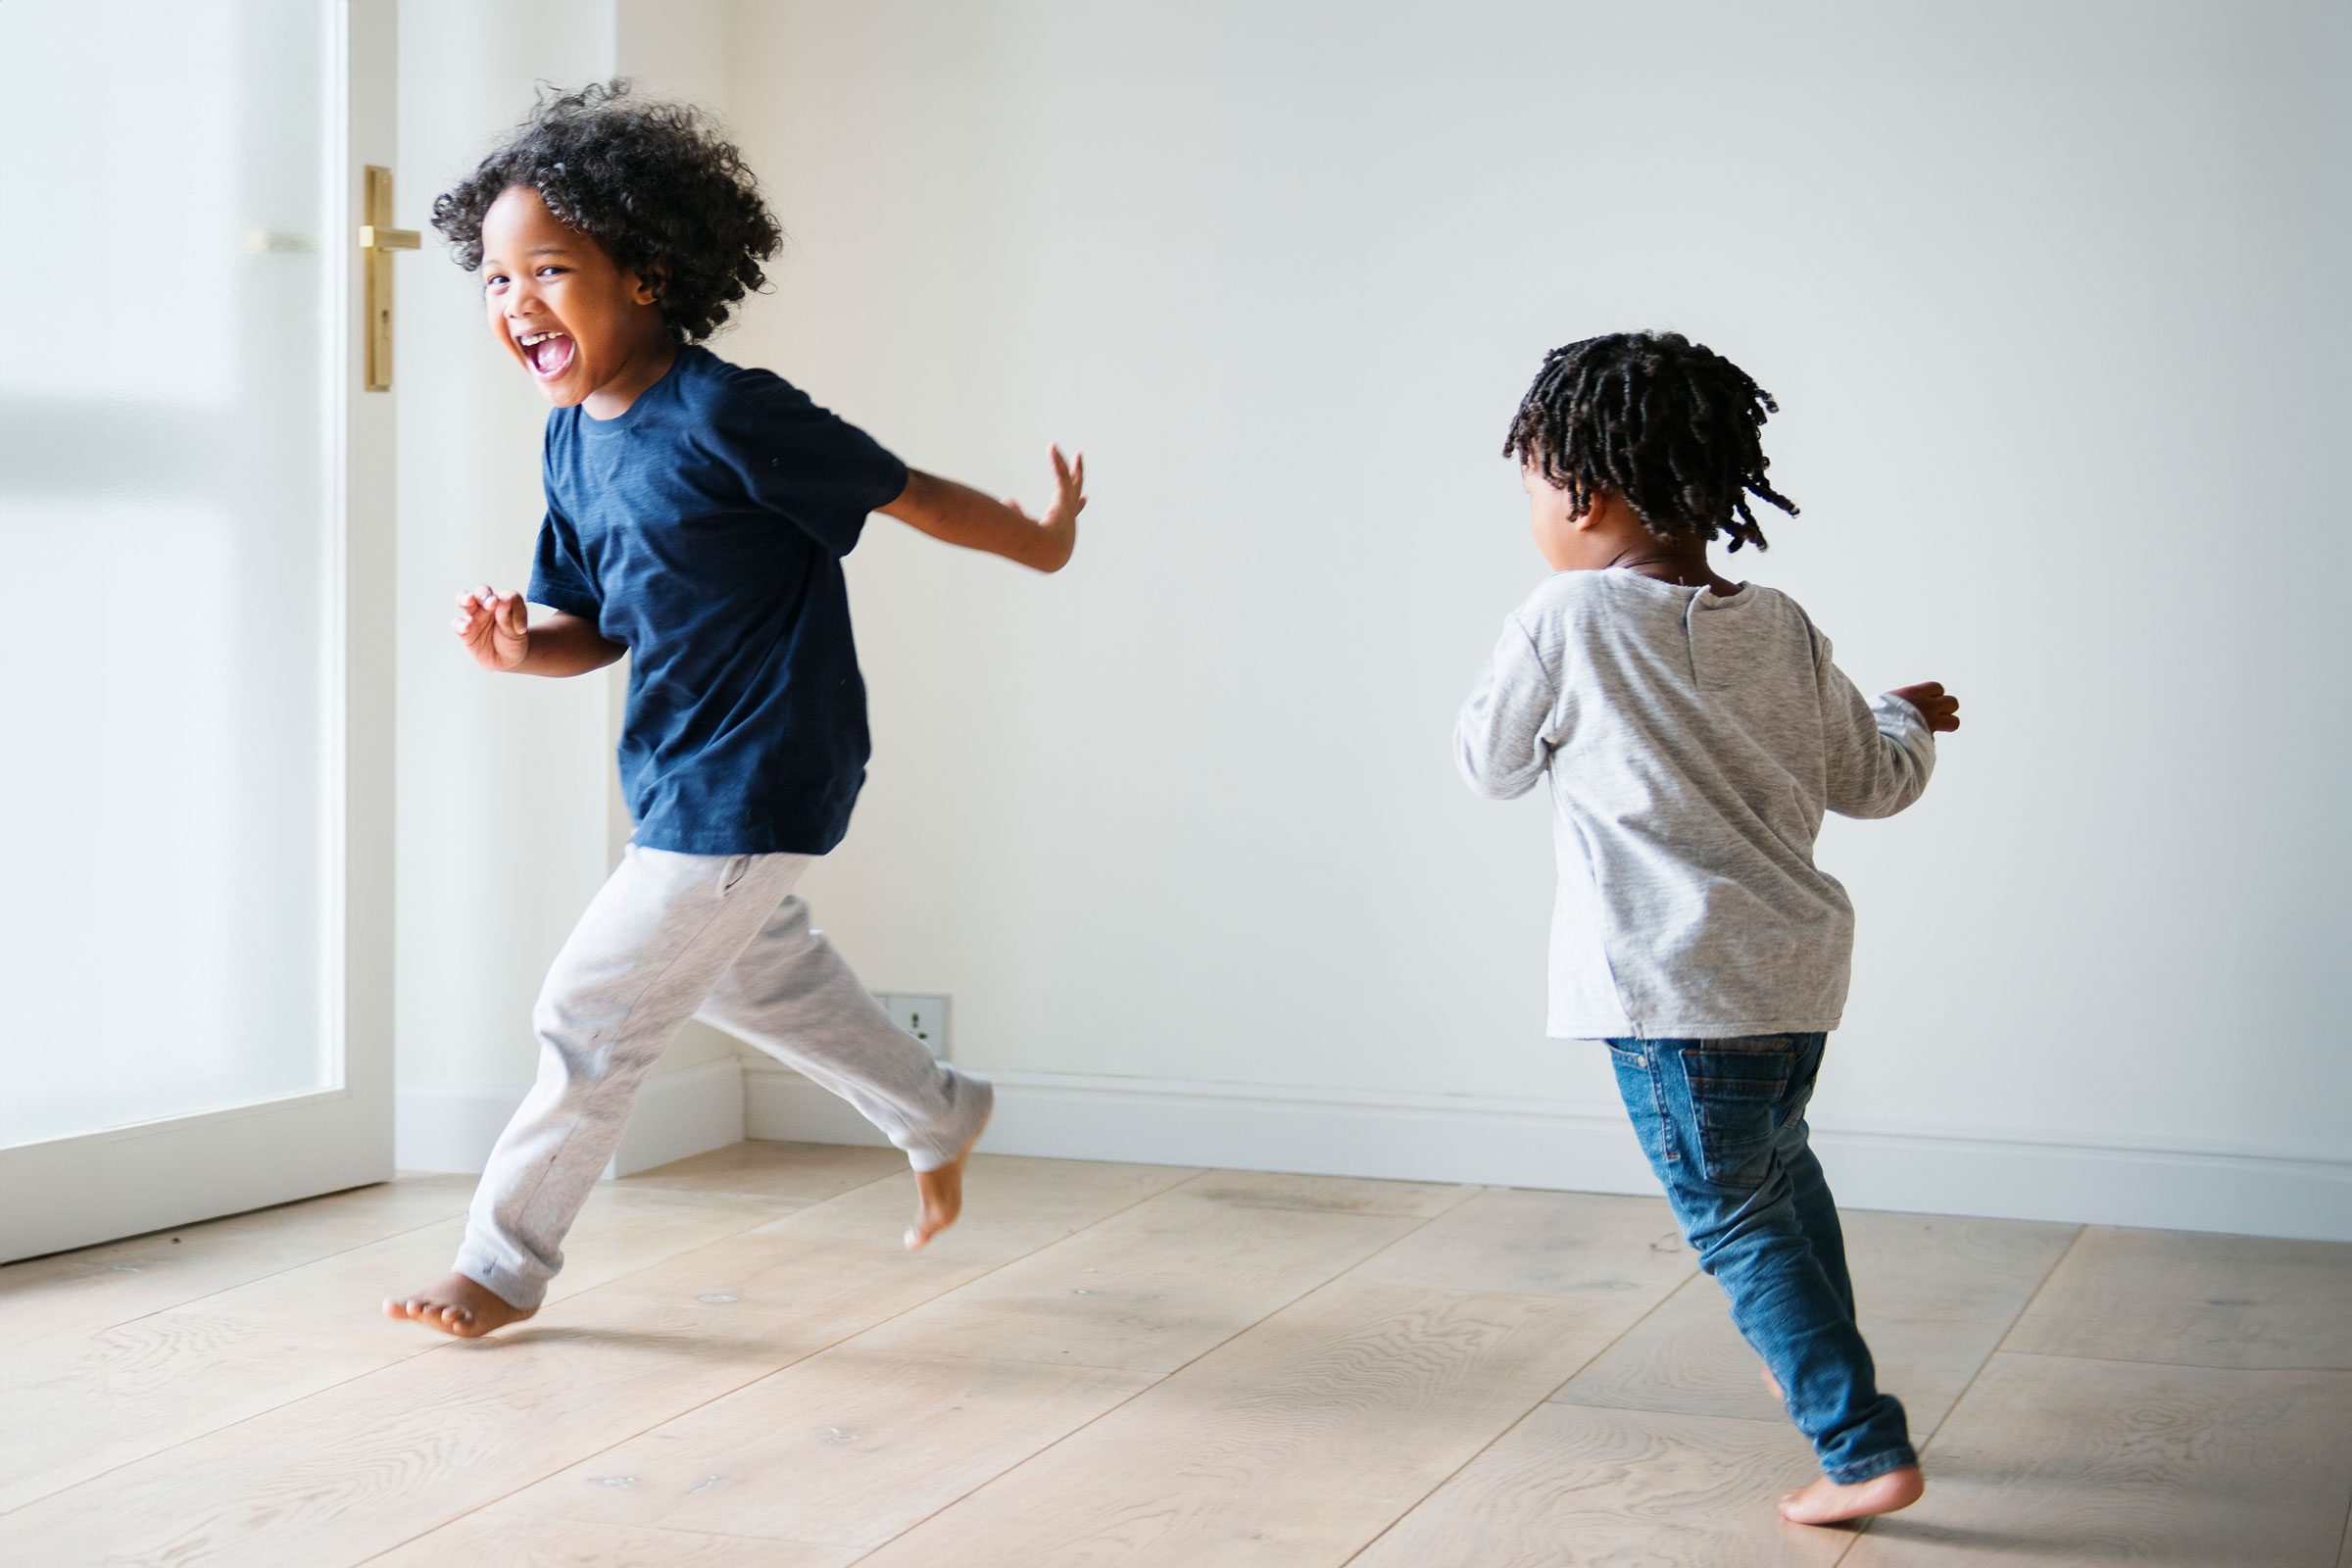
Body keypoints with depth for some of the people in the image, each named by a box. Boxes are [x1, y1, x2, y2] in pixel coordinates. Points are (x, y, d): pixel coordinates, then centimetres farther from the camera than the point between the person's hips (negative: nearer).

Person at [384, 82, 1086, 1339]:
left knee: (593, 1013, -4)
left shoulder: (726, 417, -24)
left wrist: (1041, 540, -2)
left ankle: (504, 1265, 12)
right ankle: (939, 1117, 49)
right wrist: (518, 644, -14)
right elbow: (602, 627, 7)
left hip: (753, 785, -9)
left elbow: (905, 493, -13)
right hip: (680, 775, 9)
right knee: (757, 973, 28)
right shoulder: (572, 443, 1)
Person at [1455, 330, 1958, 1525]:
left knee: (1734, 1216, 3)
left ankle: (1864, 1447, -1)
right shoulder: (1781, 630, 3)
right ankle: (1820, 1364, 47)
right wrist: (1909, 721, 32)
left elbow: (1488, 762, 1)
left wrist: (1513, 675, 20)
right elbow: (1872, 781, 10)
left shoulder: (1564, 623, -12)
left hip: (1674, 987, -7)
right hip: (1798, 967, 7)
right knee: (1779, 1163, 30)